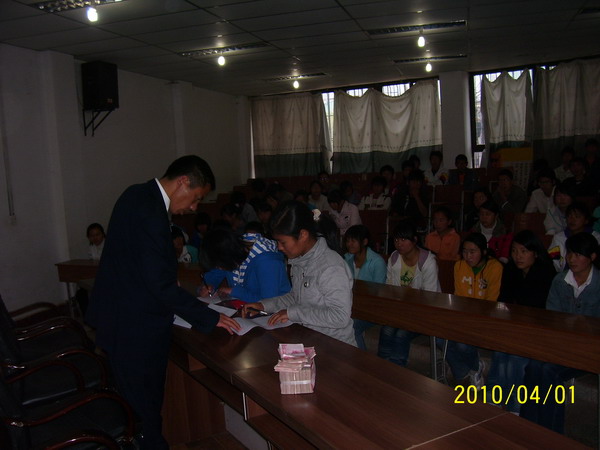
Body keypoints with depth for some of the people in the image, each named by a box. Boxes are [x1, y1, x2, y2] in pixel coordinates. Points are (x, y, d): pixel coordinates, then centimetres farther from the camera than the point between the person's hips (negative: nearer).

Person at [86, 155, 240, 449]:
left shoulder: (137, 195, 5)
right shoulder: (150, 213, -26)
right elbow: (161, 284, -27)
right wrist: (209, 318, -20)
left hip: (118, 313, 10)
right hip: (137, 328, -10)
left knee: (133, 396, 21)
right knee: (145, 405, 5)